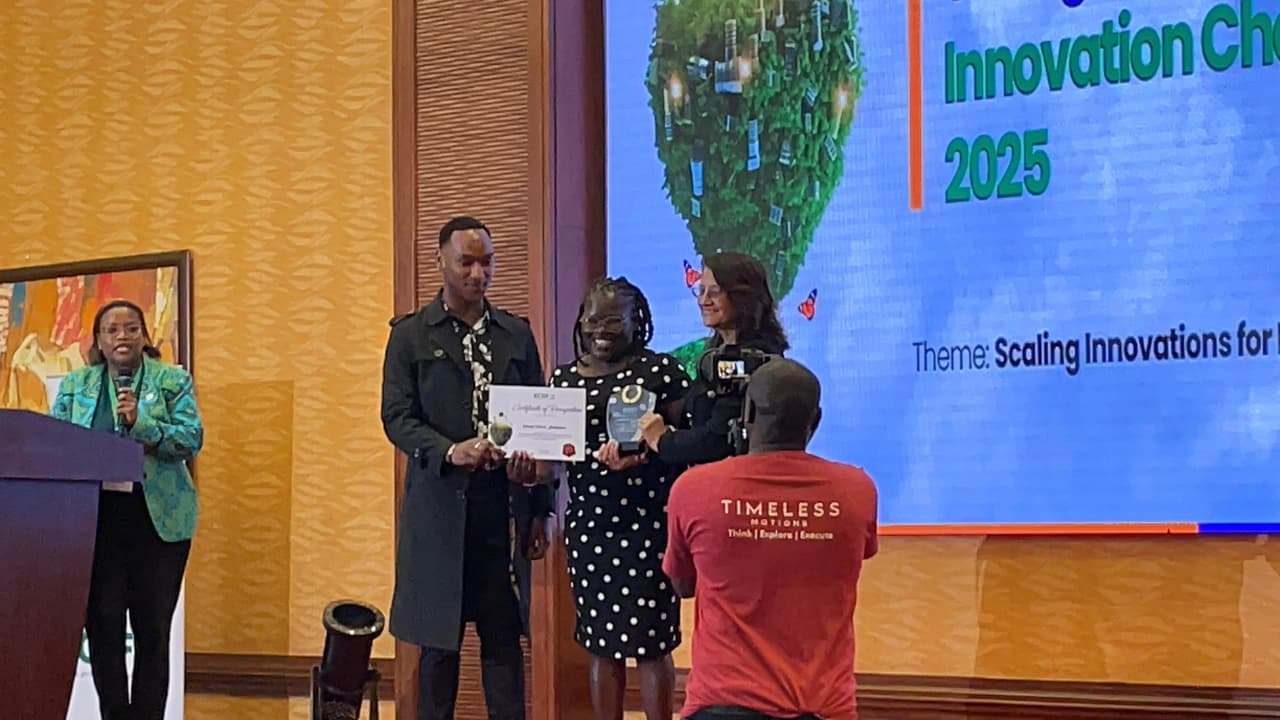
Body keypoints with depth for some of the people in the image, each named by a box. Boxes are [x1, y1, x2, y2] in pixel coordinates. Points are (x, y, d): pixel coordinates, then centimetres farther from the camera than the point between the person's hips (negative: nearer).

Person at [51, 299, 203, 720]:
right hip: (95, 519, 2)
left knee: (152, 630, 2)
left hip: (158, 519, -2)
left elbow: (191, 440, -4)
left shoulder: (173, 381, 6)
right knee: (102, 624, 1)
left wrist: (141, 422, -17)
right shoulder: (75, 385, 13)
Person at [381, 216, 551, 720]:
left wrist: (539, 511, 7)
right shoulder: (411, 335, 4)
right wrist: (449, 452, -22)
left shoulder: (517, 335, 11)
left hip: (504, 505, 2)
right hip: (440, 507, -2)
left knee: (504, 636, 2)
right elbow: (396, 418, -4)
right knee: (438, 638, 4)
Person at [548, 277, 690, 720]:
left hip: (649, 522, -4)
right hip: (588, 523, 4)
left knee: (650, 642, -1)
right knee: (600, 642, 10)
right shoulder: (563, 379, 11)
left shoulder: (661, 370, -3)